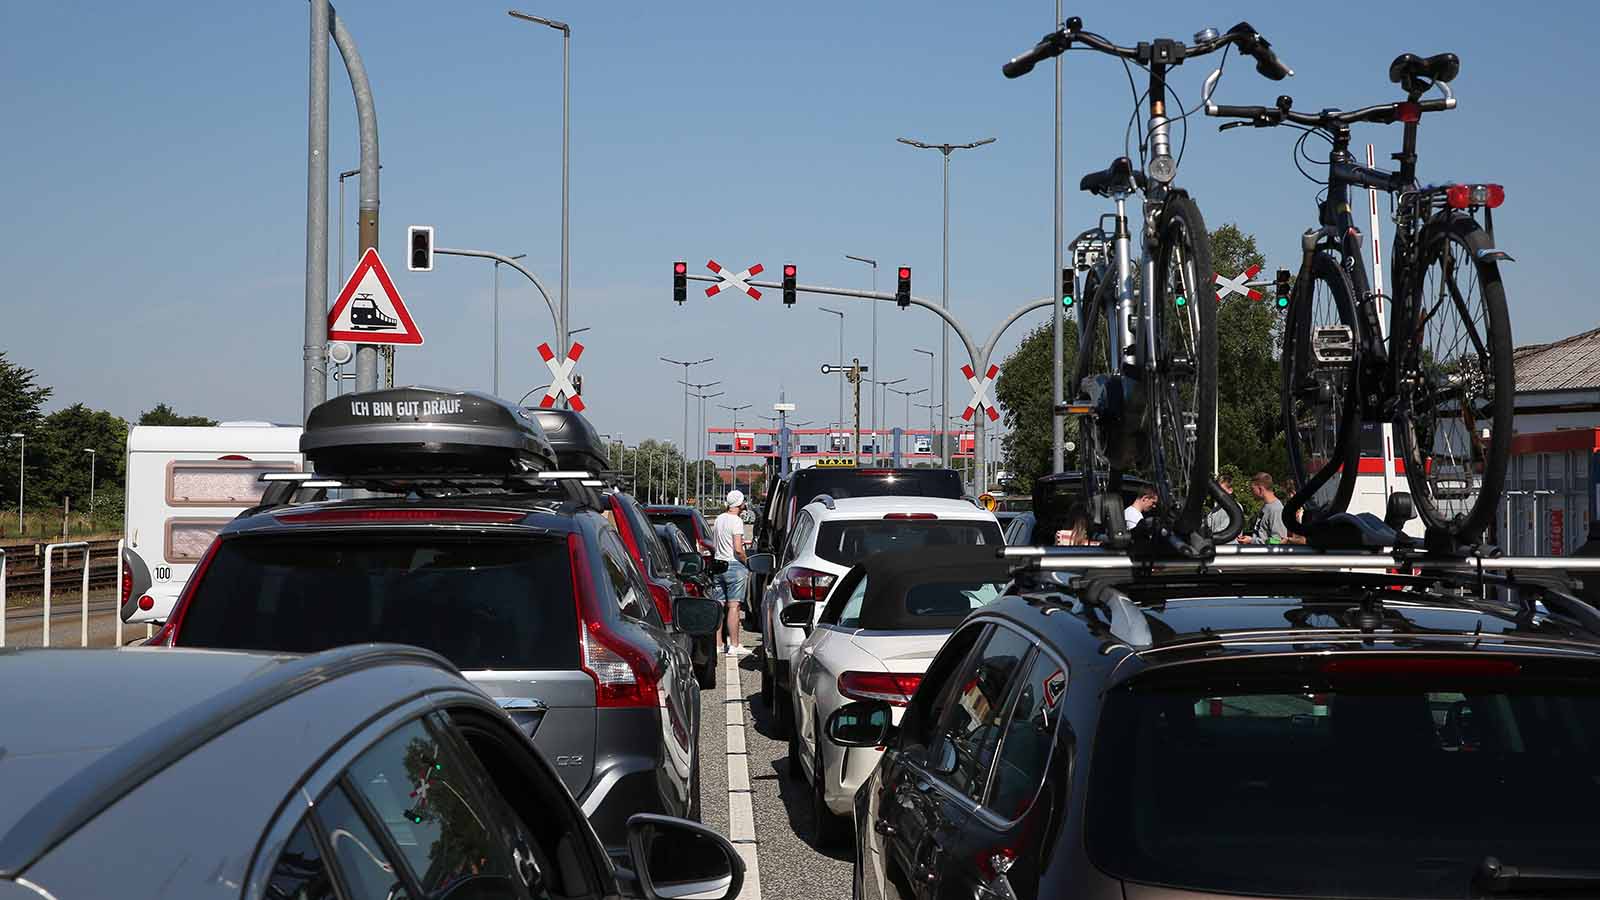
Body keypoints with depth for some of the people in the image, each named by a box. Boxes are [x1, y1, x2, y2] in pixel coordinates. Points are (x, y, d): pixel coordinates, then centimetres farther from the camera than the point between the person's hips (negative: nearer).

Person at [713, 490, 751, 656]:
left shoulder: (719, 519, 12)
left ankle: (718, 643, 13)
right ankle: (734, 645, -8)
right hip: (734, 566, -8)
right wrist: (746, 563, -4)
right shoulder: (736, 521, -12)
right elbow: (738, 549, -19)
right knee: (734, 606, -7)